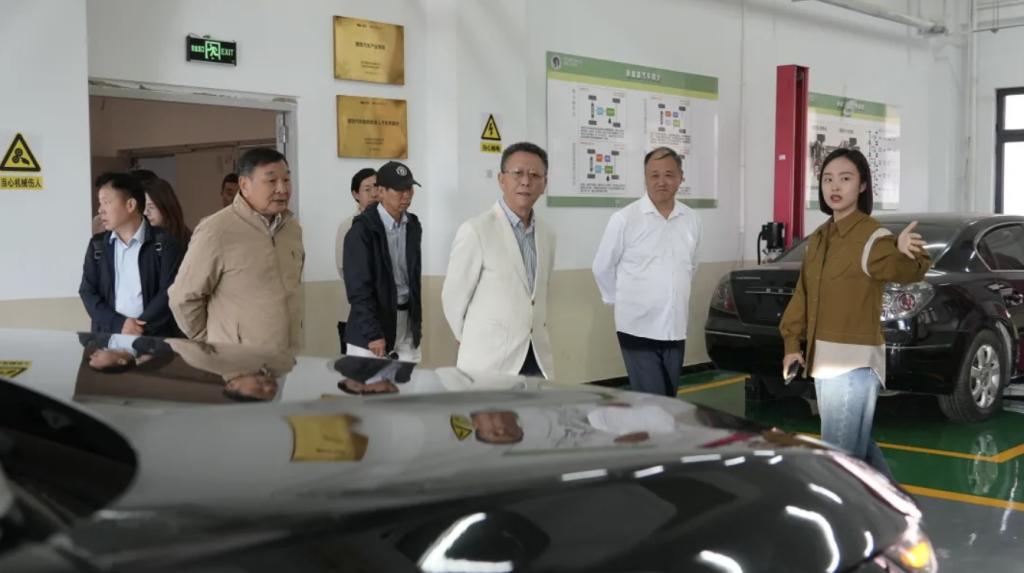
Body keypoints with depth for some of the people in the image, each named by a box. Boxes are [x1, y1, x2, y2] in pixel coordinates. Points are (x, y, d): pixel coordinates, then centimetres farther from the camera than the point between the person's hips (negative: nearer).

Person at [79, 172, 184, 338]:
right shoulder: (97, 245, 13)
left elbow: (169, 293, -6)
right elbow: (87, 292, 7)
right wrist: (119, 324, -8)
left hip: (154, 338, -3)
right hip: (107, 337, 3)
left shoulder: (164, 243, 1)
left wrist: (141, 327, -15)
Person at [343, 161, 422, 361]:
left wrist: (418, 318, 14)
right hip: (372, 324, -5)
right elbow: (358, 287, -16)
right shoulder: (362, 230, -13)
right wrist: (373, 333, -20)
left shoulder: (413, 226, 7)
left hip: (406, 321, 6)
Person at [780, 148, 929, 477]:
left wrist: (906, 256, -51)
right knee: (856, 445, 20)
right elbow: (803, 294, 15)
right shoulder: (817, 238, 11)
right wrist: (792, 343, 10)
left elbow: (900, 270, -29)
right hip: (822, 358, 8)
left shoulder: (873, 236, -12)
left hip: (855, 361, -8)